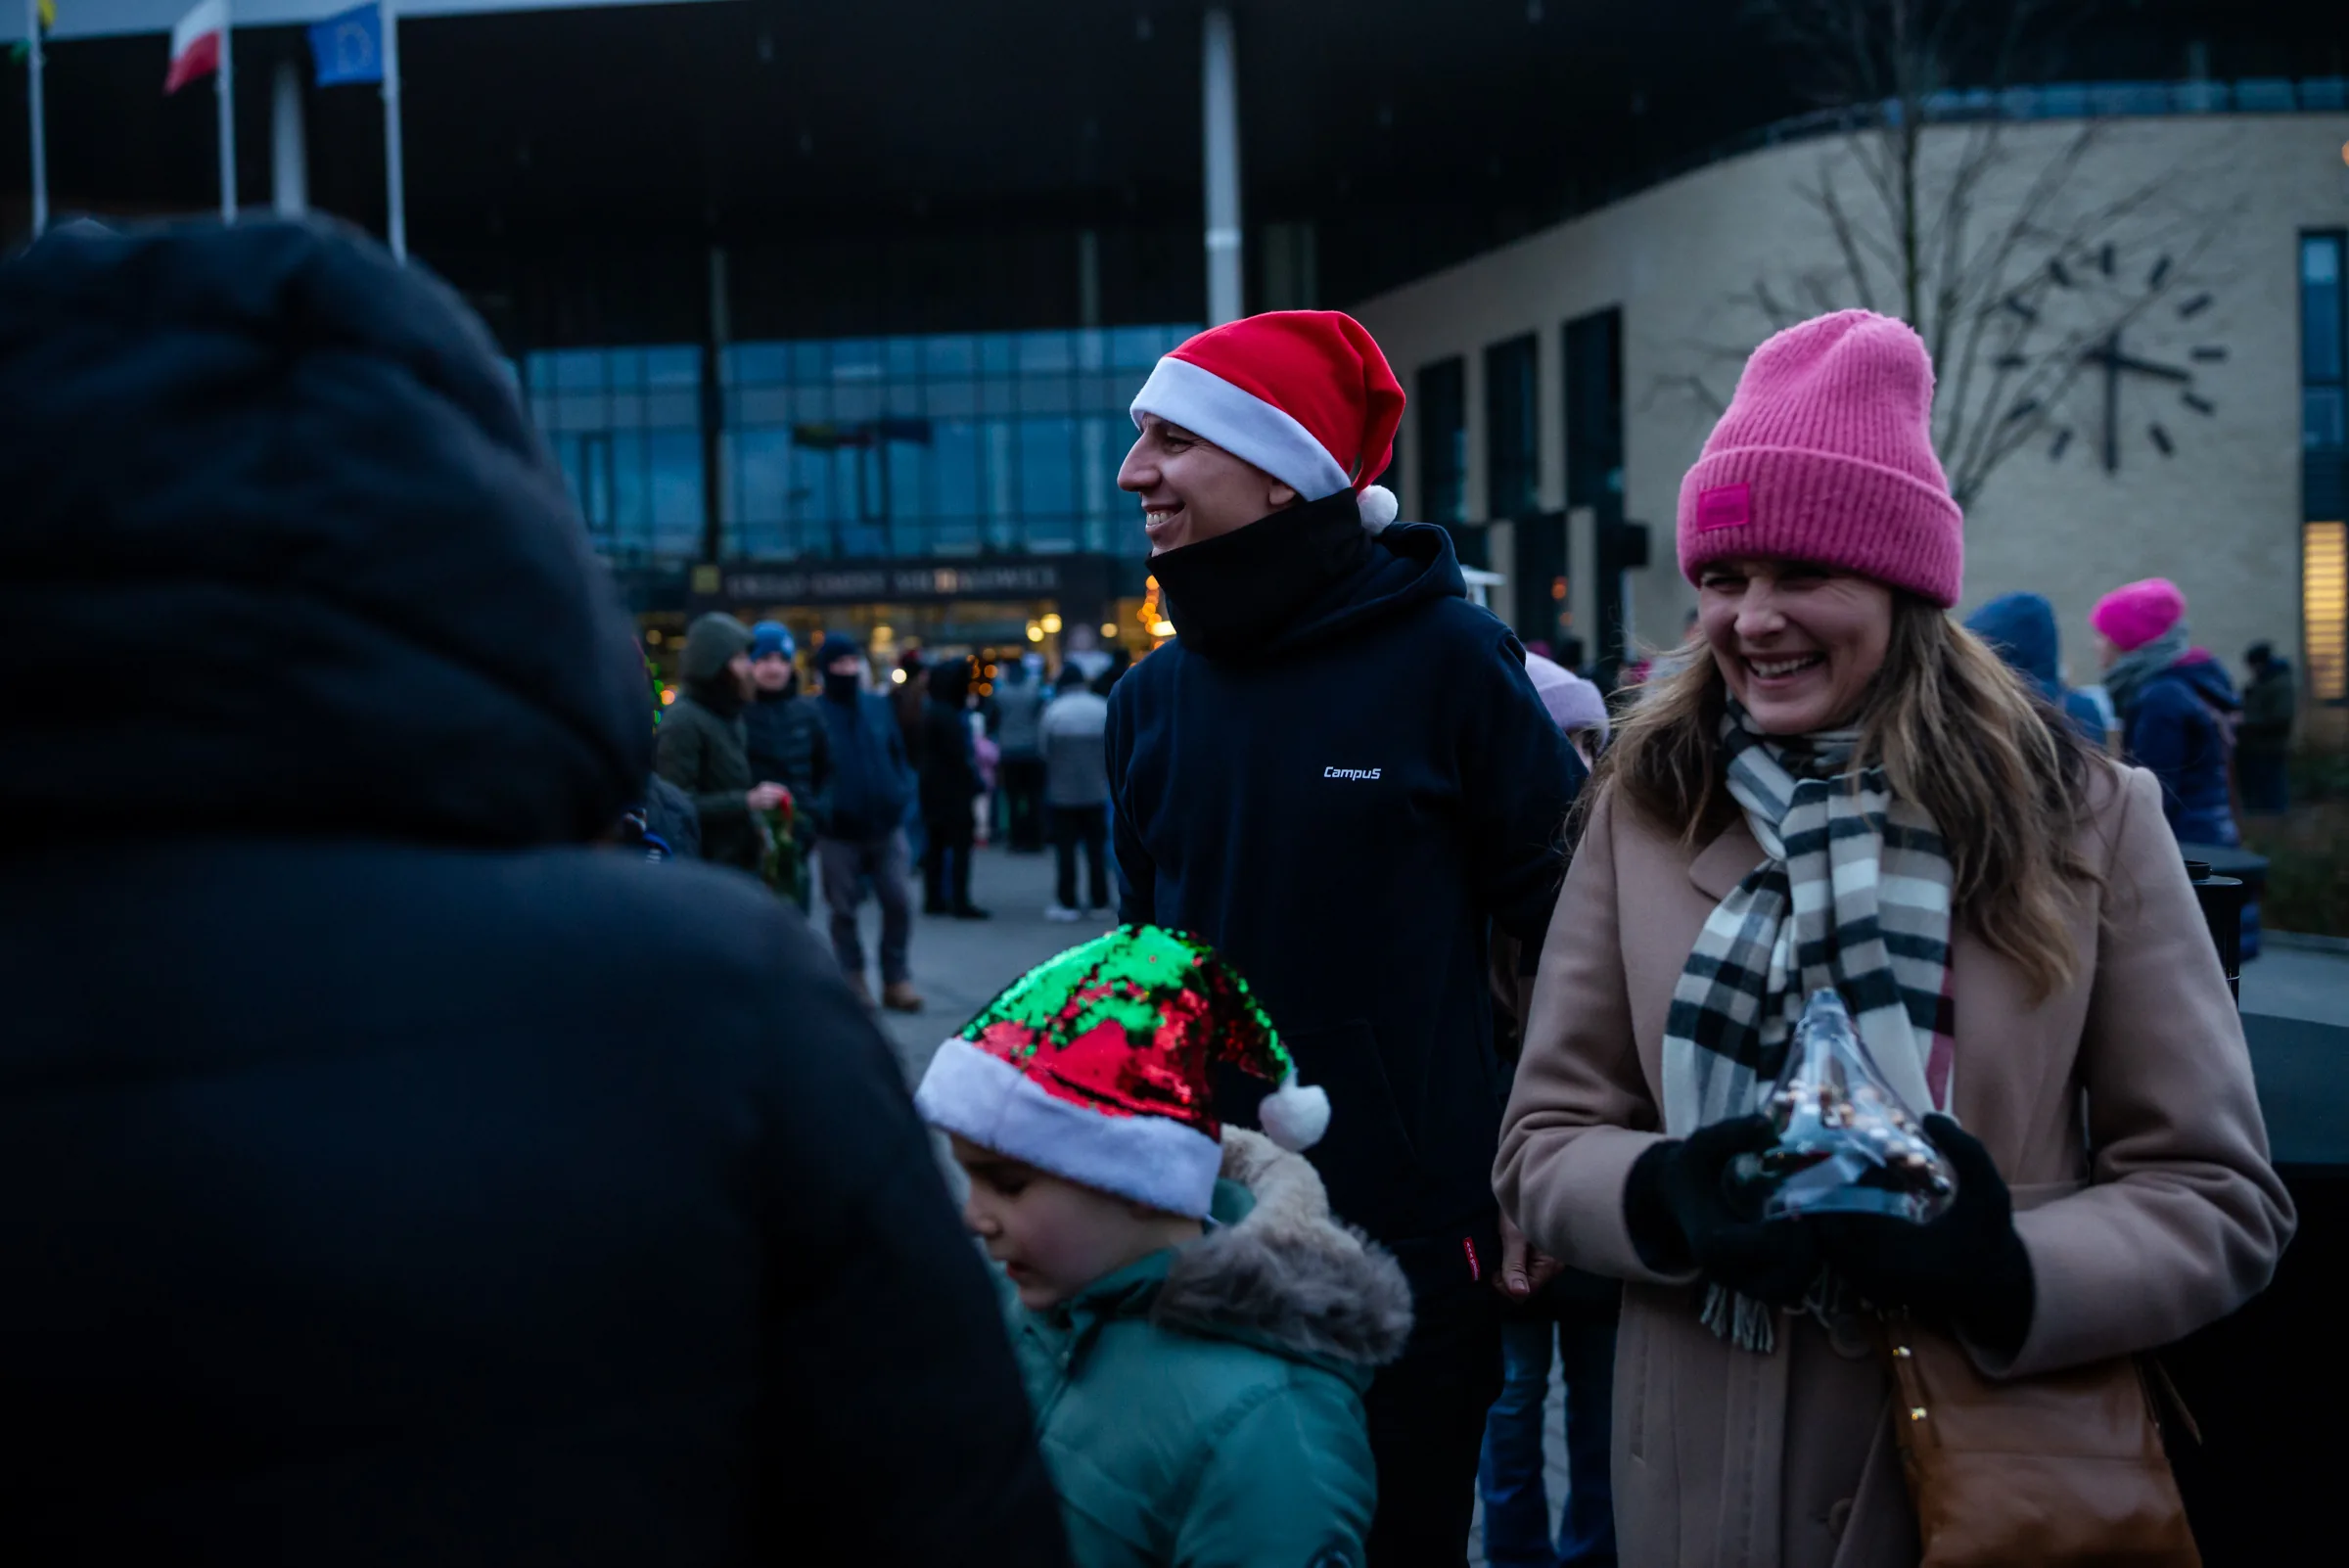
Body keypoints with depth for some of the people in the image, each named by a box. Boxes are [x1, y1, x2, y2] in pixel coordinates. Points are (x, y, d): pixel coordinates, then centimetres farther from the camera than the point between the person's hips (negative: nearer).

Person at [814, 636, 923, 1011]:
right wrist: (821, 810, -13)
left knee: (898, 903, 0)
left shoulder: (880, 706, 7)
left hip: (886, 826, 3)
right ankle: (853, 983, 16)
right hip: (838, 832, -3)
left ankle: (896, 980, 12)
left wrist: (903, 794, 1)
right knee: (843, 911, 5)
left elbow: (899, 754, 13)